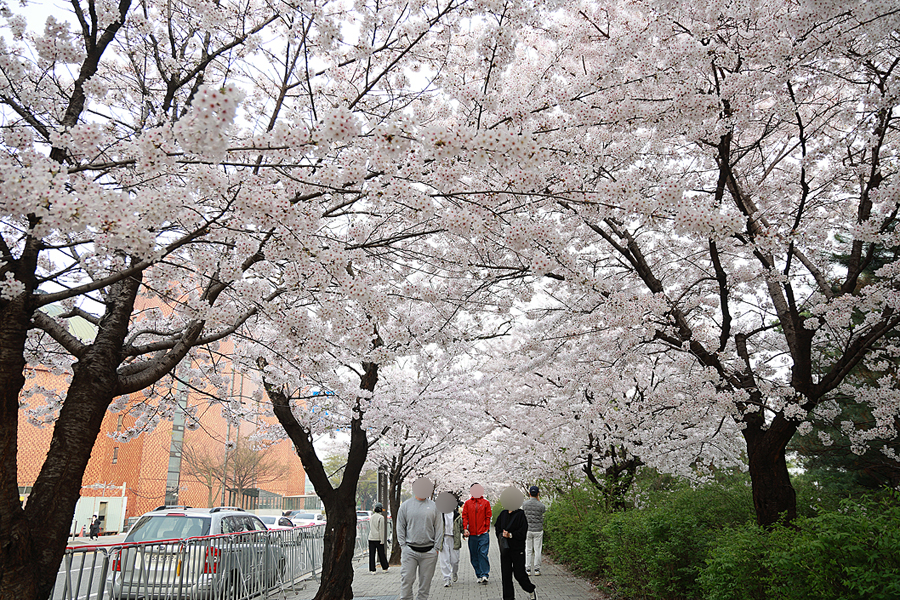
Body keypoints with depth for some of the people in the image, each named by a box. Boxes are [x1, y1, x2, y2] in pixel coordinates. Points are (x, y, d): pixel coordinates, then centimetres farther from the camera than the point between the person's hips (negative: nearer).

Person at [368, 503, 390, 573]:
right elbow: (381, 529, -12)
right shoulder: (381, 517, -9)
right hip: (378, 538, -5)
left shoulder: (371, 517, 10)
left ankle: (372, 569, 3)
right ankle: (384, 568, 20)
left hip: (371, 538, 5)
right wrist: (382, 540, -10)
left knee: (371, 554, 4)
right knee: (381, 554, 8)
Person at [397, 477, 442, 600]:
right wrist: (403, 546, -1)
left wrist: (436, 548, 0)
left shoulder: (434, 506, 7)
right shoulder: (405, 506, 5)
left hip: (429, 552, 1)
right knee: (406, 580, -4)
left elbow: (438, 529, 7)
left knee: (425, 582, 5)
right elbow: (400, 528, 7)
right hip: (410, 550, -1)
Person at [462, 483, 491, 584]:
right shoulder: (467, 503, 9)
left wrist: (486, 529, -1)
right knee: (474, 556, 6)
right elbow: (464, 516, 6)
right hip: (472, 534, 2)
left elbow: (488, 517, 6)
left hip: (483, 533, -2)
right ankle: (479, 575, 16)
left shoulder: (486, 503, 6)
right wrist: (465, 529, -6)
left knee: (483, 554, -11)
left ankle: (484, 575, -9)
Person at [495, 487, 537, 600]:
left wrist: (510, 535, -19)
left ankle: (531, 590, 25)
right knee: (506, 574, 6)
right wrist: (502, 535, -1)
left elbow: (522, 532, -12)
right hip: (505, 548, 5)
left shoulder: (521, 514, -8)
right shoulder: (503, 514, 8)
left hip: (517, 549, -5)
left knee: (519, 573, 0)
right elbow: (497, 528, 16)